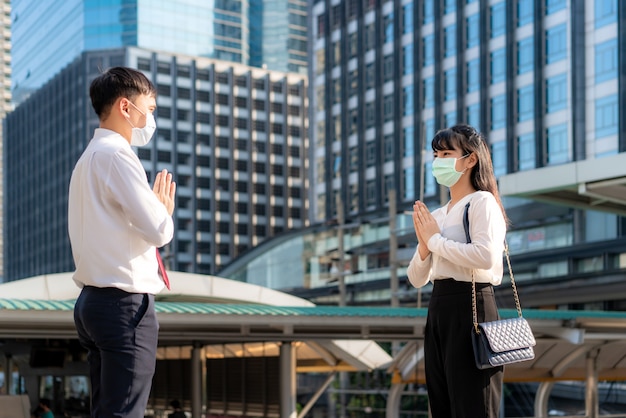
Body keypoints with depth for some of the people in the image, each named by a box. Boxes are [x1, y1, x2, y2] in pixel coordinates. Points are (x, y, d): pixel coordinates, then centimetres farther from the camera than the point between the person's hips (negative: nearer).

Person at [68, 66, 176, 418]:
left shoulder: (89, 158, 19)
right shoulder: (117, 155, -12)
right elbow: (159, 231, -16)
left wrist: (155, 208, 12)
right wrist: (166, 210, 4)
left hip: (95, 299, 10)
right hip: (126, 303, -10)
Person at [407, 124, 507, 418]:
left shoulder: (482, 202, -5)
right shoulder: (437, 215, 17)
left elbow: (486, 256, -24)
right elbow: (417, 279, 15)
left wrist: (436, 240, -12)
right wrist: (424, 246, -4)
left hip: (470, 306, -8)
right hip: (438, 308, 8)